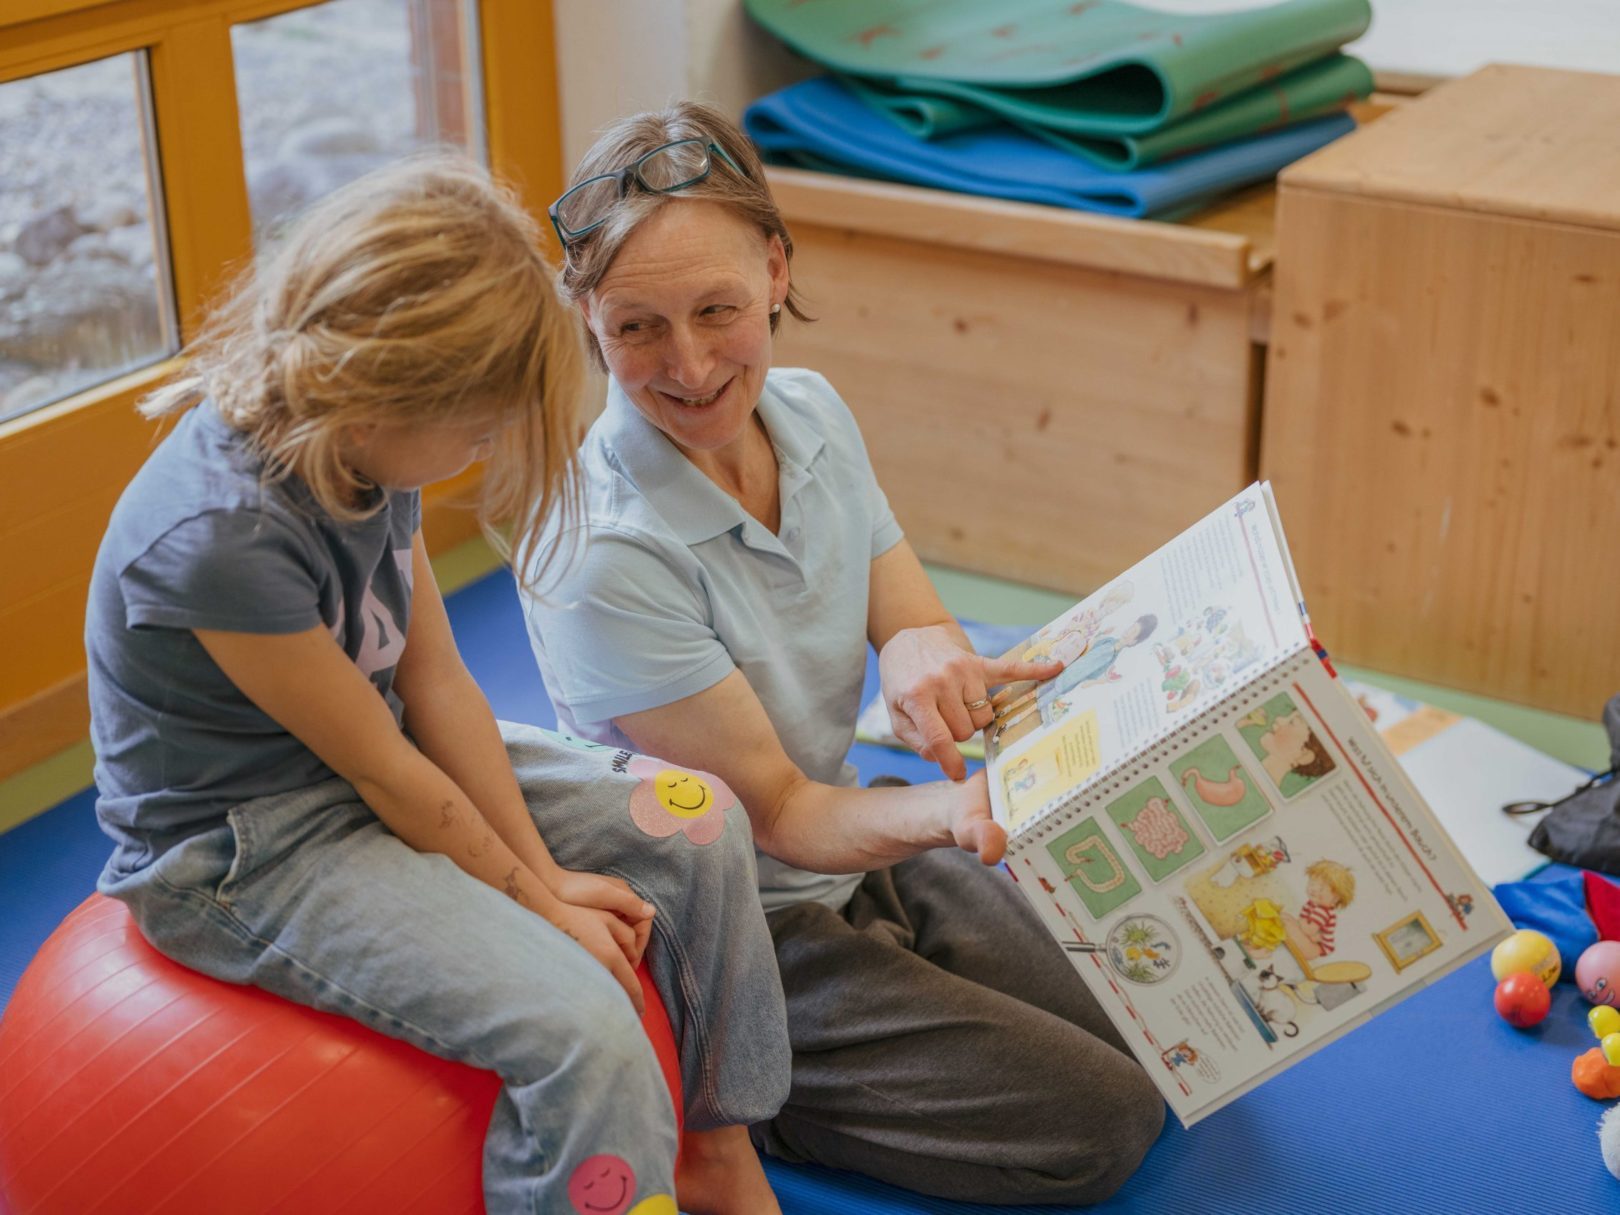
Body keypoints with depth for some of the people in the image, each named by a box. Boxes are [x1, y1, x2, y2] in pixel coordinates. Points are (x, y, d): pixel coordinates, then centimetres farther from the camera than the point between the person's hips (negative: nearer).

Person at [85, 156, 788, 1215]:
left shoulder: (361, 444, -6)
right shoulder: (222, 534, -32)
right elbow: (379, 771, -21)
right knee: (578, 1030, -27)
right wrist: (536, 899, -10)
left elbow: (437, 681, -1)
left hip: (383, 767, 9)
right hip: (244, 850, -9)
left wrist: (546, 871, -4)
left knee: (701, 829, 4)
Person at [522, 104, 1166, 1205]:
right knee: (1100, 1125, -7)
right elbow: (777, 814, -22)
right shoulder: (600, 554, -29)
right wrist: (949, 813, -43)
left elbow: (928, 639, -2)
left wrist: (930, 656, -28)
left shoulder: (811, 414, -7)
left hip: (870, 861, 7)